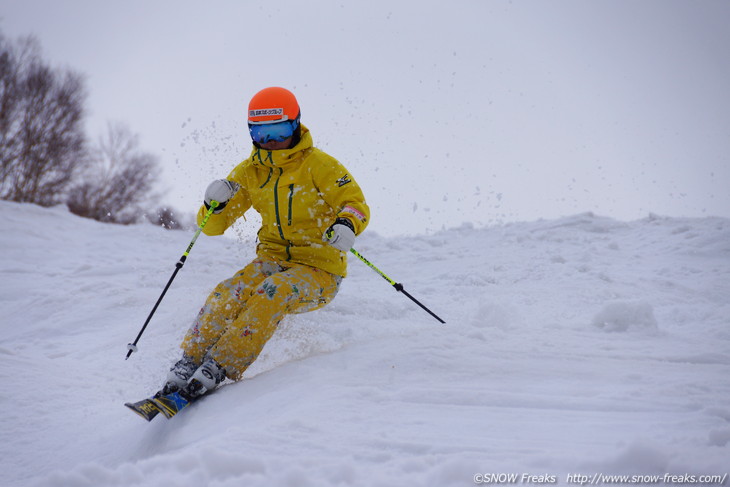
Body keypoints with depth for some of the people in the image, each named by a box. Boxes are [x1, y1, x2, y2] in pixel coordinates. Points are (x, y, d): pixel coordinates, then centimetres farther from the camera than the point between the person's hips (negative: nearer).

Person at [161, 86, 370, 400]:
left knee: (272, 295, -33)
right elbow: (213, 227, 7)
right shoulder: (250, 171, 7)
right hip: (273, 259, 4)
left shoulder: (319, 165, -6)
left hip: (319, 271, -4)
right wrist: (215, 204, -17)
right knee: (229, 294, -25)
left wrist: (346, 224, -34)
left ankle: (220, 367, -31)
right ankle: (190, 363, -22)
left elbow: (356, 204, -10)